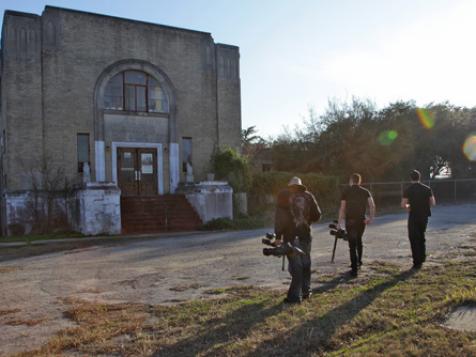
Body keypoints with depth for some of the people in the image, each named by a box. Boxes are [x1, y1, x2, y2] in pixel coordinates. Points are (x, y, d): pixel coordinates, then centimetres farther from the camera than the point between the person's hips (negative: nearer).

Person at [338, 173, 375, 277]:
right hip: (362, 220, 3)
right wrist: (371, 218, 2)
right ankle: (358, 261, 34)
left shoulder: (346, 192, -1)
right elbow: (372, 205, -6)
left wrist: (339, 223, -5)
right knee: (359, 240, 25)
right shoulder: (365, 191, 6)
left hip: (350, 221, -3)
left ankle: (354, 269, -2)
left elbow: (342, 208, -7)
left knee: (352, 244, 0)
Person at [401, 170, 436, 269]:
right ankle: (422, 257, 23)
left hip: (414, 216, -4)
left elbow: (403, 205, -13)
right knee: (421, 237, 22)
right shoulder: (427, 188, 1)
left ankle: (417, 262, 1)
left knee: (414, 239, 3)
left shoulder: (408, 190, -9)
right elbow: (433, 203, 2)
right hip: (424, 216, 4)